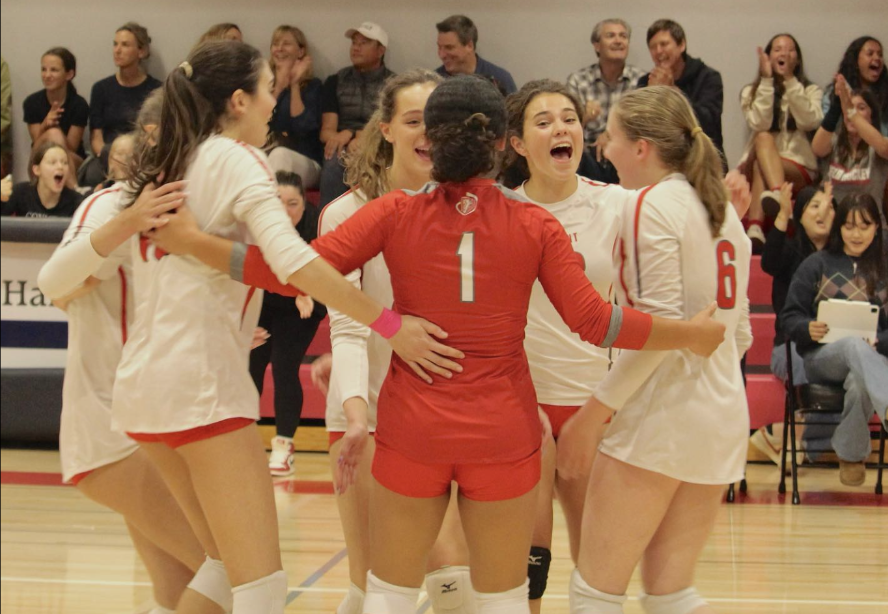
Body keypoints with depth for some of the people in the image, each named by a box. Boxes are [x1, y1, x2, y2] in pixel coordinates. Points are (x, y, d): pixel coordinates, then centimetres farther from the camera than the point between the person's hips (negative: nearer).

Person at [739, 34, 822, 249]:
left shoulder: (812, 91, 12)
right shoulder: (750, 92, 11)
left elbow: (810, 122, -12)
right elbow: (759, 125, -10)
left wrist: (790, 81, -14)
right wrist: (767, 80, -11)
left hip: (800, 169, 0)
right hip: (754, 165, 1)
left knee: (761, 167, -33)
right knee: (763, 138, -33)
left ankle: (755, 227, -54)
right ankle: (777, 194, -58)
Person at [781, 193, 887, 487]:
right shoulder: (817, 265, 12)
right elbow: (790, 317, 7)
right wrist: (808, 329, -16)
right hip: (822, 356, -1)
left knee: (860, 383, -39)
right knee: (855, 344, -39)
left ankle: (851, 453, -21)